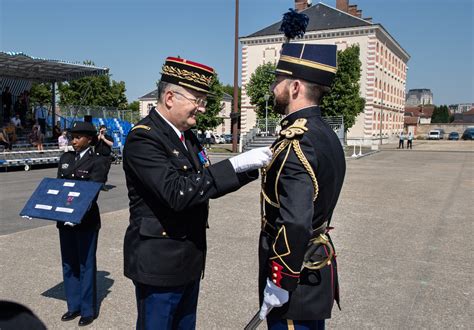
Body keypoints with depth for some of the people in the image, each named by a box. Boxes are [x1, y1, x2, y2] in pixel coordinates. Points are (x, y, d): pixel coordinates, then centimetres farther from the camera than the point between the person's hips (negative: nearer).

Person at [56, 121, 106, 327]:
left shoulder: (95, 163, -7)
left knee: (86, 265, 5)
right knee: (69, 264, 14)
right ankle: (74, 306, 29)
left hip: (86, 220, -6)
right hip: (64, 219, 6)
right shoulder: (65, 158, 10)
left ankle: (88, 310, 17)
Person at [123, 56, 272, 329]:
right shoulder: (143, 138, -19)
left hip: (190, 260, 8)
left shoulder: (188, 136, 8)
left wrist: (254, 166, -4)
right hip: (159, 263, -8)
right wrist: (235, 164, -30)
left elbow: (208, 183, 9)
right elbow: (177, 193, -30)